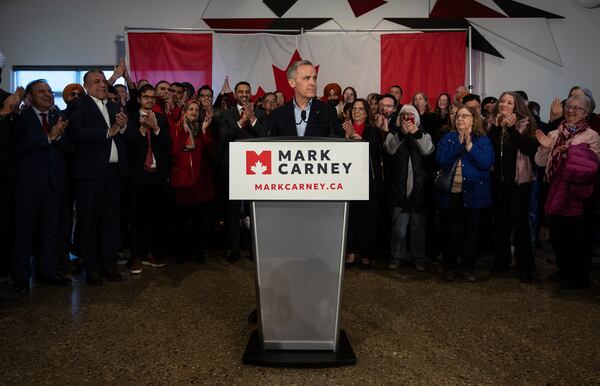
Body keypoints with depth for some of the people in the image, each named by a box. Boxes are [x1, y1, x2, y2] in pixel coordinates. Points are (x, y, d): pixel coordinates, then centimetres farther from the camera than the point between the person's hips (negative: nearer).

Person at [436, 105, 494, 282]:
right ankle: (449, 266, 19)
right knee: (451, 231, 5)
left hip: (474, 193, 0)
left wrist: (469, 145, -15)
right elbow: (441, 160, -10)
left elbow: (487, 163, -14)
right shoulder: (448, 138, 5)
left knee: (471, 231, 7)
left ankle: (469, 267, 21)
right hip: (451, 193, 1)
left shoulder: (483, 140, 2)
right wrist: (458, 144, -14)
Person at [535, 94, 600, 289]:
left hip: (579, 193, -5)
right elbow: (541, 162, 7)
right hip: (557, 191, 5)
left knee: (579, 236, 5)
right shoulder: (555, 134, 7)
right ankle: (564, 270, 33)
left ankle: (579, 277, 19)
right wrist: (544, 147, -10)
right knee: (557, 234, 14)